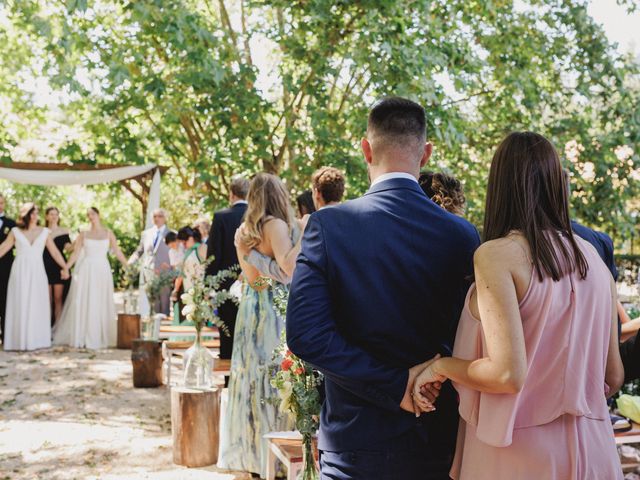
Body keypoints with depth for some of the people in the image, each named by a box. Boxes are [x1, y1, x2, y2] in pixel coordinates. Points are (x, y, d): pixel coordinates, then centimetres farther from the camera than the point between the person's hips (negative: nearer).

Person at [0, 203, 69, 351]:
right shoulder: (15, 231, 3)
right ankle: (20, 341, 4)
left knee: (37, 306, 2)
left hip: (37, 271, 1)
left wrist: (65, 267, 3)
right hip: (20, 271, -1)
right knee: (20, 305, 0)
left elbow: (54, 252, 7)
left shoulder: (44, 232, 6)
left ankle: (36, 340, 9)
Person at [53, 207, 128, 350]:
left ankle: (99, 337, 11)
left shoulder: (108, 233, 7)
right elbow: (75, 253, 2)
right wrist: (65, 268, -9)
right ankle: (81, 337, 5)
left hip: (102, 270, 0)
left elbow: (117, 252, 6)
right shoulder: (84, 234, 6)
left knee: (100, 304, 3)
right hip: (85, 270, 0)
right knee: (82, 303, -1)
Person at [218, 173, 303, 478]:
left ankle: (250, 448, 21)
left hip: (251, 307, 7)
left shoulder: (244, 230, 8)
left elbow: (248, 274, 10)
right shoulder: (276, 225, -12)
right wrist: (304, 235, -19)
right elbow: (288, 266, -25)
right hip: (275, 308, -7)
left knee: (253, 372, 12)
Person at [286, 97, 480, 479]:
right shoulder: (462, 236, -7)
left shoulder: (327, 226, -10)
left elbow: (305, 333, -17)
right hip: (436, 446, 2)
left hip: (355, 446, -1)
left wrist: (397, 386, -15)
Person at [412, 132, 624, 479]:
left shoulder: (496, 255, -16)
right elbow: (613, 376, 8)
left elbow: (508, 374, -23)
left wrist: (441, 366, -6)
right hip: (591, 450, 5)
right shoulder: (592, 258, 2)